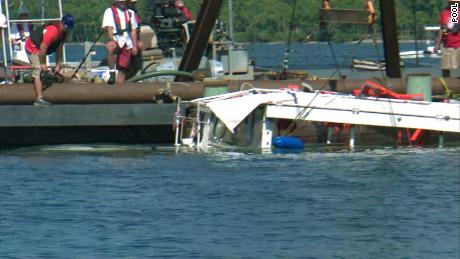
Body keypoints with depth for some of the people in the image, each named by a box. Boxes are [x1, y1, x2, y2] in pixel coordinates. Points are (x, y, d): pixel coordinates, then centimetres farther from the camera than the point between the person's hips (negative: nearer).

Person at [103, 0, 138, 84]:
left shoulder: (130, 13, 17)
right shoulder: (110, 11, 2)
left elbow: (133, 31, 17)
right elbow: (109, 28, -9)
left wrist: (135, 46, 7)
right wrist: (113, 41, -25)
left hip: (127, 44, 5)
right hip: (116, 41, -5)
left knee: (123, 69, -1)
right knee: (110, 46, -39)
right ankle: (112, 73, -33)